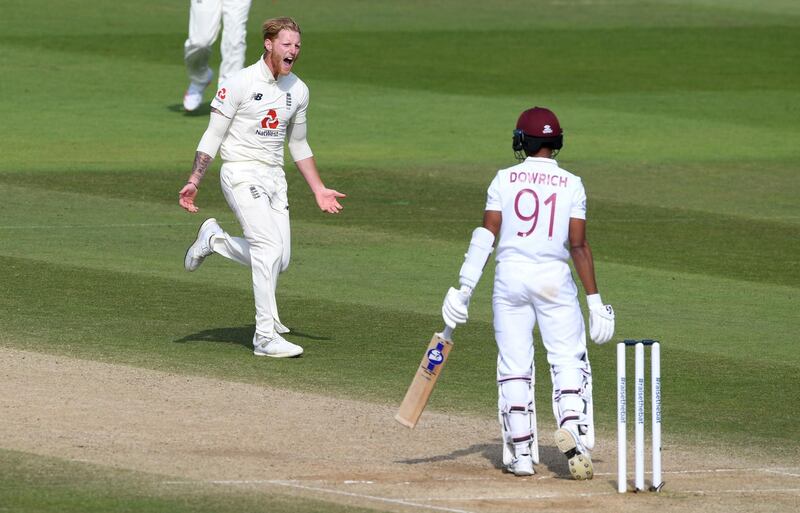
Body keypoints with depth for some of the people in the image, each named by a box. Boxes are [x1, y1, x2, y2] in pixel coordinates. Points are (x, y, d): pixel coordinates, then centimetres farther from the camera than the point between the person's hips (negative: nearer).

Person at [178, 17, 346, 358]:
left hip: (274, 176, 7)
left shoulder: (298, 90, 10)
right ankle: (266, 337, -17)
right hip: (241, 173, -7)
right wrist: (194, 182, -14)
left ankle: (214, 240, 25)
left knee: (278, 261, 0)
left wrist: (318, 189, 19)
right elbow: (213, 136, -7)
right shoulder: (241, 83, -9)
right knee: (270, 248, -20)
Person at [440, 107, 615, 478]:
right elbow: (578, 246, -5)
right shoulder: (571, 185, 0)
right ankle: (572, 426, -21)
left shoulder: (505, 180, 1)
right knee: (569, 362, 5)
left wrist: (464, 288, -6)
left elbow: (486, 235, -6)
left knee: (514, 366, 7)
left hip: (510, 277, 1)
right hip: (555, 279, -1)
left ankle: (521, 453, 6)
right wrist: (594, 301, -3)